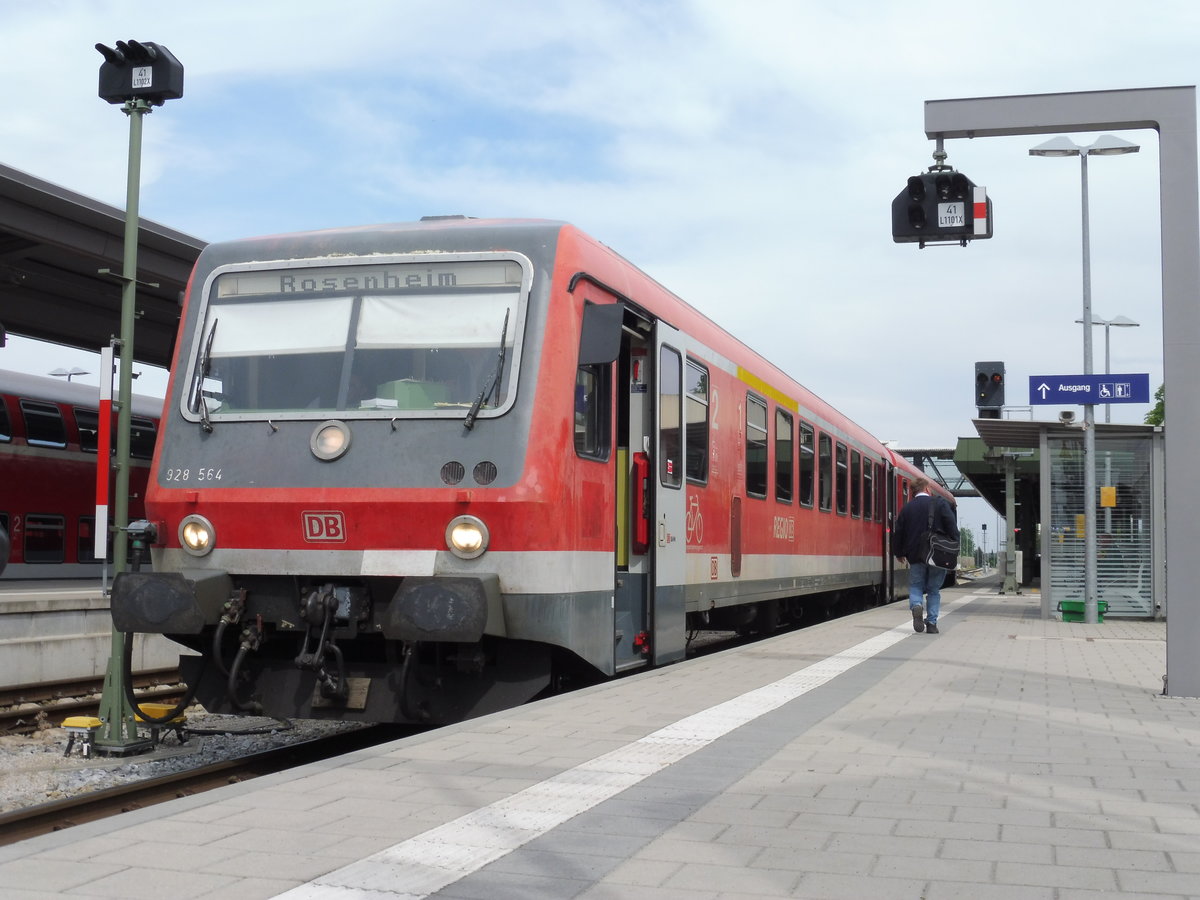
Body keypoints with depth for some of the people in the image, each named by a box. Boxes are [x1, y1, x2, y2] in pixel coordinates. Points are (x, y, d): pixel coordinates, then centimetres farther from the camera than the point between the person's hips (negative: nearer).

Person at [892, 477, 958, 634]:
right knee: (934, 590, 9)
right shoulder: (940, 503, -2)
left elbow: (898, 533, 6)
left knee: (915, 586, 11)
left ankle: (916, 606, -19)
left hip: (915, 556, 1)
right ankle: (932, 622, 3)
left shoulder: (907, 508, 4)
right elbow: (952, 528, -7)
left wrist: (899, 553, 19)